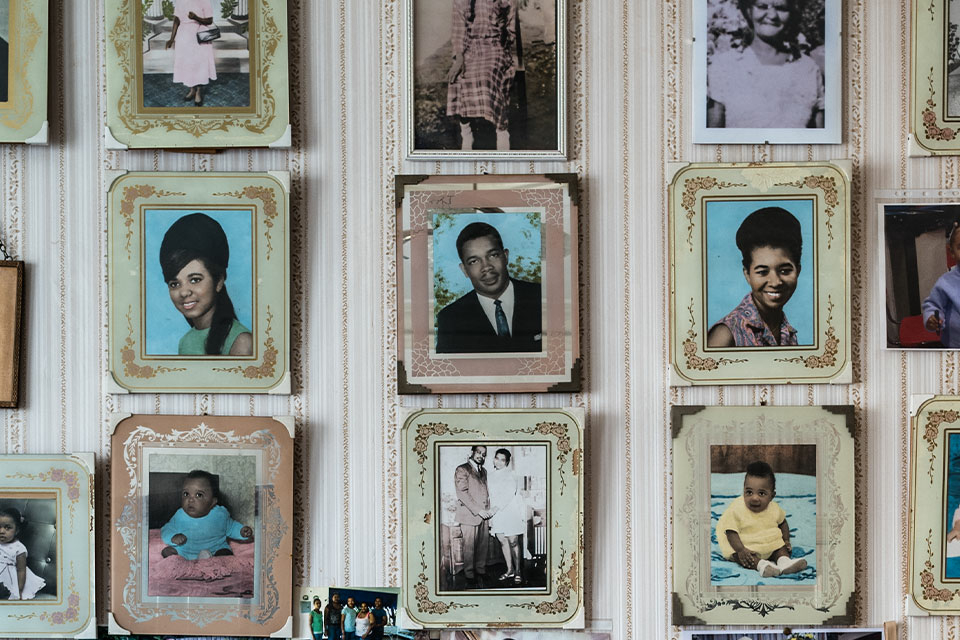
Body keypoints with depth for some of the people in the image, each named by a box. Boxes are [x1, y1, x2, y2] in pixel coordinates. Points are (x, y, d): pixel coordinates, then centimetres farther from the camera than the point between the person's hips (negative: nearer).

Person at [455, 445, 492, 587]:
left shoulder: (483, 471, 19)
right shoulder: (462, 470, -4)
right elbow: (463, 493, -12)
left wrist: (488, 510, 8)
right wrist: (478, 510, -16)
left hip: (483, 516, 6)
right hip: (469, 516, -6)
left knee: (483, 546, 4)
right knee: (469, 548, -3)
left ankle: (481, 572, 12)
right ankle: (470, 576, 3)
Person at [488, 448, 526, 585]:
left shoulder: (510, 475, -7)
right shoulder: (492, 476, 13)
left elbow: (509, 494, -16)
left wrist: (495, 508, -20)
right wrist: (490, 511, 7)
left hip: (510, 511, -6)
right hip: (496, 512, 6)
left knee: (513, 542, -4)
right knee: (502, 541, 5)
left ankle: (517, 571, 3)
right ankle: (509, 570, 13)